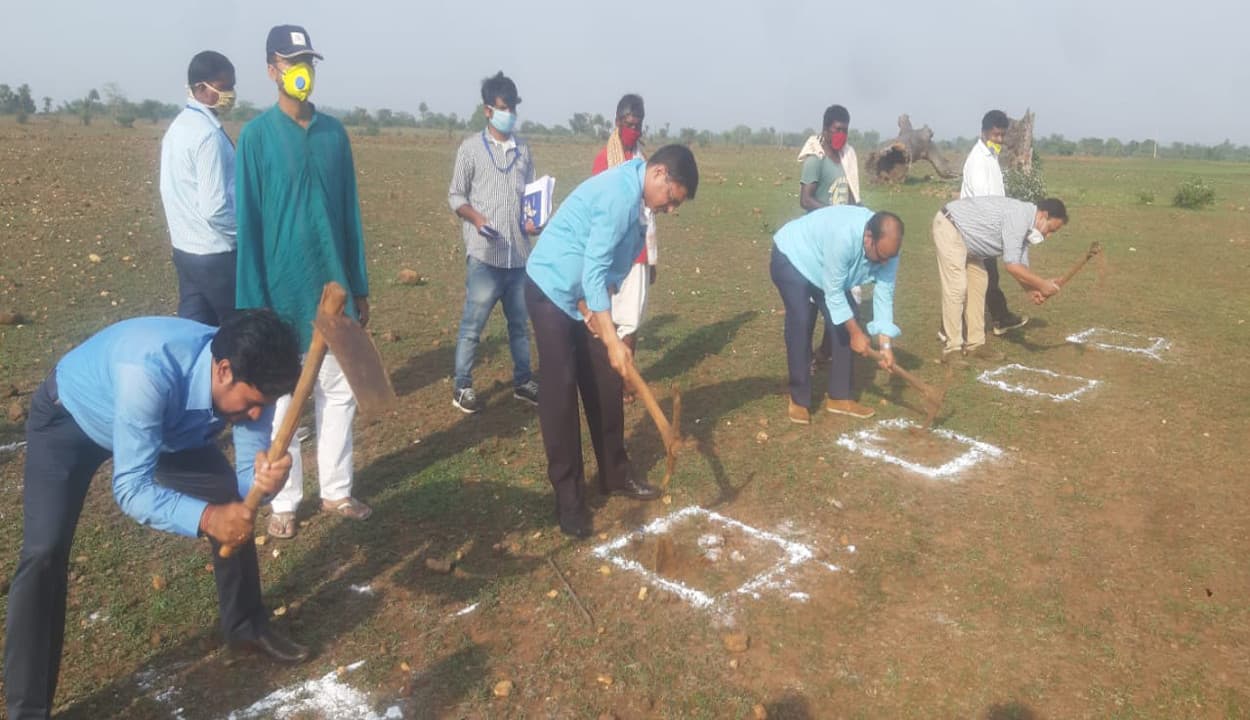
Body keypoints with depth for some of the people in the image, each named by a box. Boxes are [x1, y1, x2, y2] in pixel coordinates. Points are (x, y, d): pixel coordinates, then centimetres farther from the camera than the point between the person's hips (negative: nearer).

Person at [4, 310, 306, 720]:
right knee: (44, 553, -17)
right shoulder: (149, 372, -46)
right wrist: (205, 518, -58)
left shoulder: (246, 377, -28)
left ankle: (245, 625, 24)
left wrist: (265, 480, -43)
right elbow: (131, 489, -43)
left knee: (234, 503, 1)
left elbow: (247, 476, -20)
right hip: (69, 417, -5)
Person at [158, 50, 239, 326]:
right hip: (215, 254, -8)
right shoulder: (210, 134, -18)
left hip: (184, 249, 9)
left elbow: (172, 191, 14)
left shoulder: (177, 127, 10)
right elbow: (215, 209, -22)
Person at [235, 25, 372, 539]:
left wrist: (360, 286, 9)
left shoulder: (334, 133, 5)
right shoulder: (257, 135, -7)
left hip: (333, 289, 4)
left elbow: (350, 213, 9)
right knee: (282, 400, 7)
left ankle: (336, 491, 26)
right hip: (283, 292, -4)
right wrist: (254, 303, -10)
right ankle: (283, 503, 21)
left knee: (339, 391, 12)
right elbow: (248, 223, -8)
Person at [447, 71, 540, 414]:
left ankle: (523, 380, 26)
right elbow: (456, 196, 0)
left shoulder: (524, 150, 10)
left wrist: (534, 220, -5)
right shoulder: (471, 147, 0)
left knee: (521, 321, 13)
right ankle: (462, 386, 11)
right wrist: (478, 219, -17)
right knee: (473, 322, 0)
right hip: (484, 253, -4)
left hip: (520, 253, 4)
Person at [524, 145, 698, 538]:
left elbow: (605, 266, 8)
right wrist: (612, 339, -30)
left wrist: (598, 307, -7)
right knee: (560, 394, -8)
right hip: (552, 290, -9)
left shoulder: (632, 193, 5)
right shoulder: (618, 194, -25)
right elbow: (593, 271, -29)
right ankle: (568, 498, 1)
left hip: (584, 294, 9)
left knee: (605, 386, 10)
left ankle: (615, 475, 24)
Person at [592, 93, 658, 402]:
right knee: (607, 317, 3)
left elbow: (648, 211, 13)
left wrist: (653, 257, 12)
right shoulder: (602, 160, -4)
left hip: (637, 252, 4)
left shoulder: (642, 161, 10)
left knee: (631, 319, 3)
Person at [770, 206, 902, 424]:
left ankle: (839, 397, 9)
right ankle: (799, 400, -4)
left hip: (826, 269, 7)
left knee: (845, 326, -1)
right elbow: (834, 292, -31)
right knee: (801, 327, -18)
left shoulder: (886, 247, -20)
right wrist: (856, 333, -22)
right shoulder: (843, 236, -42)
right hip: (791, 257, -7)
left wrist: (885, 344, -19)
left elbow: (884, 294, -13)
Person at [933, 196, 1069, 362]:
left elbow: (1020, 264, 10)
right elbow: (1011, 265, -27)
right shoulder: (1019, 217, -25)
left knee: (977, 285, 11)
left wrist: (1032, 290, -7)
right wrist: (1041, 284, -19)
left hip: (966, 237, 11)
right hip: (948, 226, -11)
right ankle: (952, 349, -9)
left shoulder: (1026, 224, 6)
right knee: (957, 288, -14)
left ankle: (974, 345, 15)